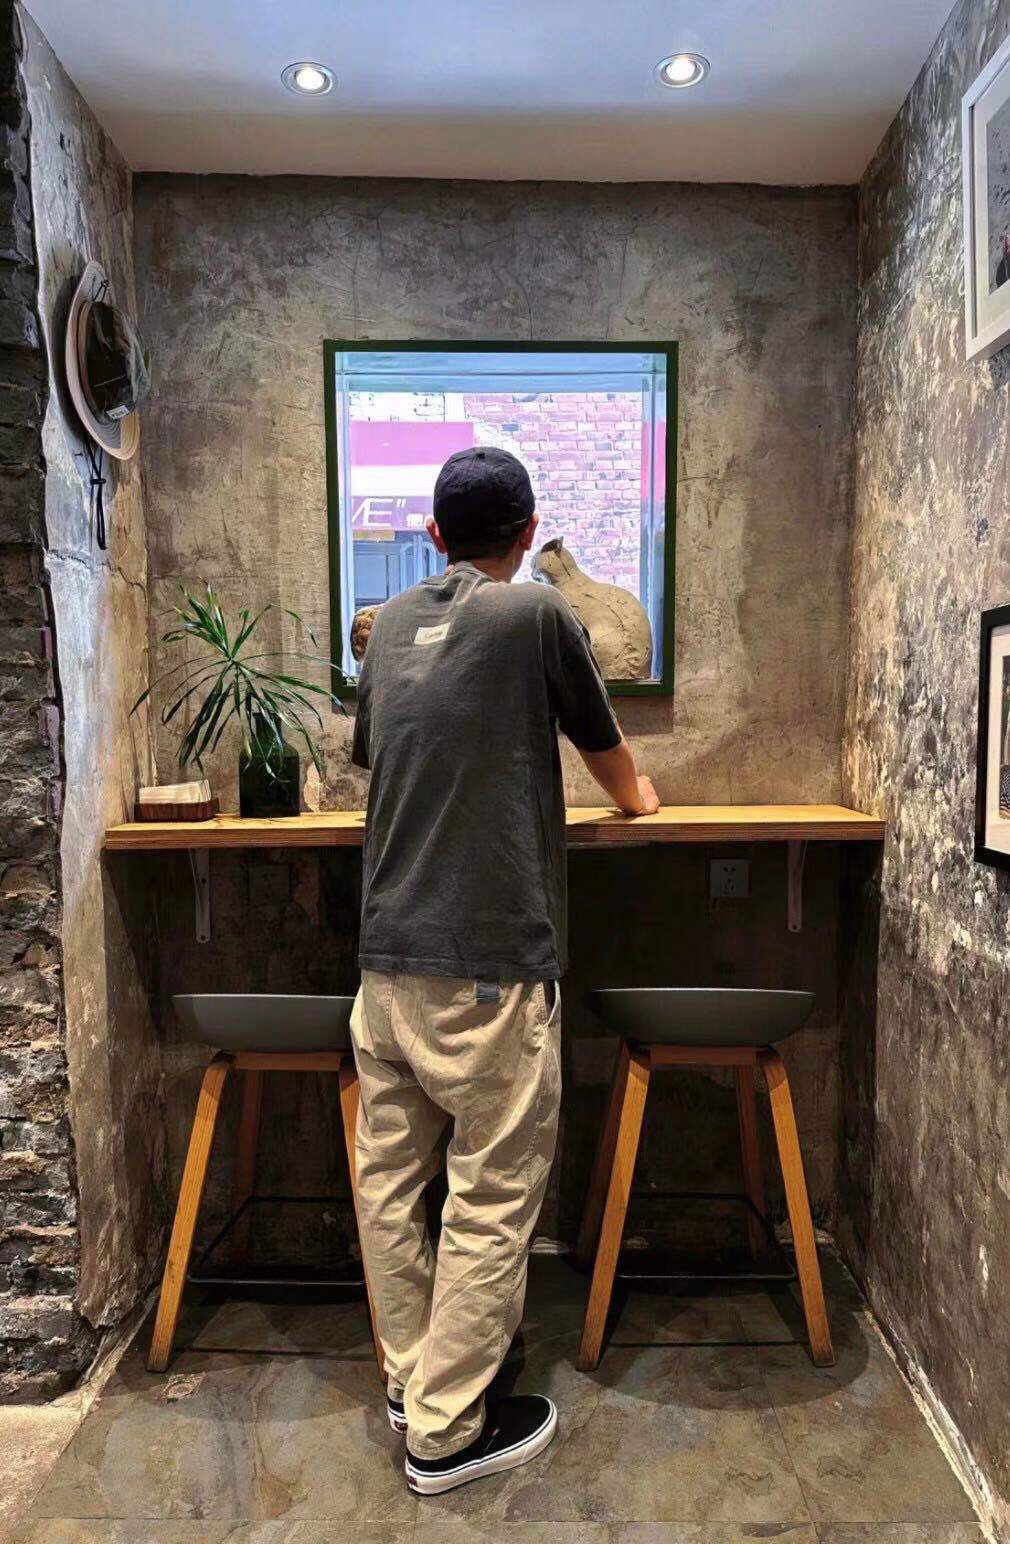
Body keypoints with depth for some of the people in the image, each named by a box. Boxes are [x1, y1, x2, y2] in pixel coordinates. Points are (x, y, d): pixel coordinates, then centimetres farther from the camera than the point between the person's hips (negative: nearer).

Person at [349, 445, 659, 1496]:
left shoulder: (390, 625, 12)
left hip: (385, 953, 7)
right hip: (488, 963, -6)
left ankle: (411, 1377, 31)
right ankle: (446, 1429, 17)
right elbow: (602, 746, 9)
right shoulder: (537, 616, -5)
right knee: (492, 1198, 6)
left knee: (389, 1177, 15)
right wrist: (637, 799, 31)